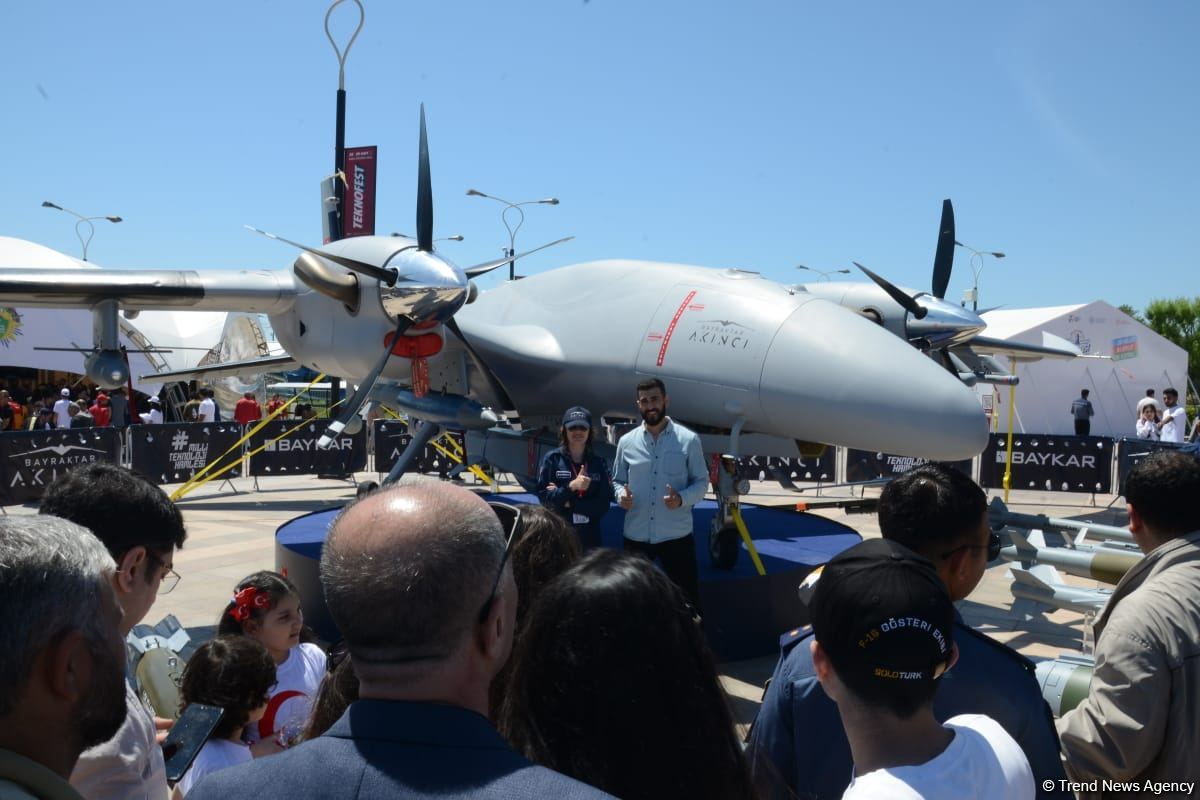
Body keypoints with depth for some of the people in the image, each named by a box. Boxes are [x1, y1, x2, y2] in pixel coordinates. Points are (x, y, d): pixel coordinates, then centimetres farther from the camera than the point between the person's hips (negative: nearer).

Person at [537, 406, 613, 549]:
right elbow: (544, 498, -7)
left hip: (589, 538, 2)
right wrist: (571, 486, -20)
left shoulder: (599, 462, 5)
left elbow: (603, 506, -3)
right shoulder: (552, 459, 1)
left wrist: (569, 503, -12)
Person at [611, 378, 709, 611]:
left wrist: (682, 499, -19)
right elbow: (617, 480, 12)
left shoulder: (688, 440, -3)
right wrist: (621, 495, -11)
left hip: (677, 535, -2)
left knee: (687, 599, 6)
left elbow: (702, 482, 0)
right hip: (636, 536, 3)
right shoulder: (627, 441, 4)